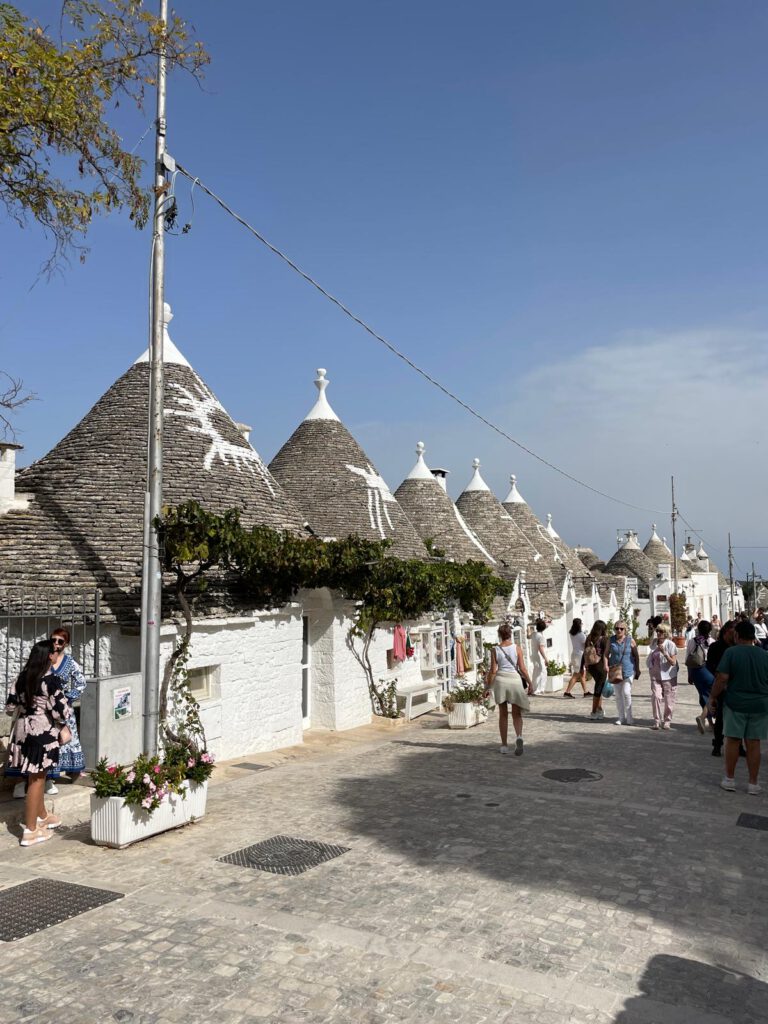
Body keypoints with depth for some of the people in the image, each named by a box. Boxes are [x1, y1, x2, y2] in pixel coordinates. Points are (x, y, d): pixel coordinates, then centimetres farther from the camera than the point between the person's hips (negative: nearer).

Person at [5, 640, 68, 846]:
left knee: (37, 776, 20)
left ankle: (42, 817, 36)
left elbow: (10, 707, 10)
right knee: (36, 779, 0)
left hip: (23, 730, 7)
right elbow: (60, 710, -17)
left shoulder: (23, 677, 5)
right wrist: (63, 726, 4)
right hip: (42, 732, -7)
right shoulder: (50, 680, -15)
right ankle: (30, 831, 6)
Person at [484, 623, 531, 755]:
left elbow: (493, 670, -3)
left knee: (503, 714, 12)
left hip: (500, 680, 1)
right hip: (515, 680, -1)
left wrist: (488, 687, 5)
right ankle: (519, 736, -19)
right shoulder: (517, 648, -3)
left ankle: (504, 746, 16)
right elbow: (522, 668, -5)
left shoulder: (495, 650, -3)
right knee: (517, 714, 9)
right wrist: (529, 682, 7)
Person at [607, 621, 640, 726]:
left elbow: (636, 656, 3)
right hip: (615, 671, 3)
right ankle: (621, 717, 16)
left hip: (628, 670, -3)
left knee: (626, 692, -13)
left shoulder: (630, 640, -3)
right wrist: (606, 665, -8)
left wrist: (637, 669, 1)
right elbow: (606, 653, 7)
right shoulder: (611, 640, 3)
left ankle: (628, 717, 0)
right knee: (618, 695, 7)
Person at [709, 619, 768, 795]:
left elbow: (722, 678, -15)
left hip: (735, 703, -3)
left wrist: (713, 697, -3)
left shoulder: (731, 652, -10)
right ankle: (753, 784, 13)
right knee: (753, 744, 8)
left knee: (732, 740, 8)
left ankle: (729, 779, 16)